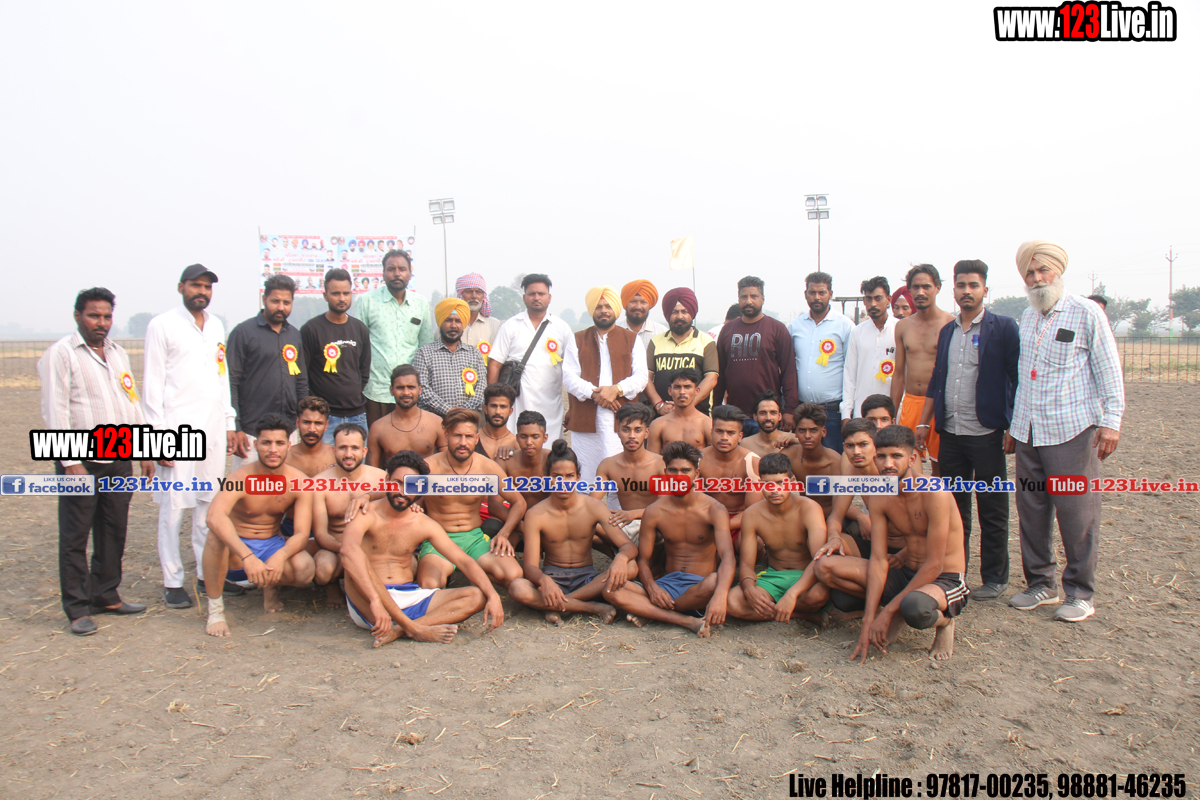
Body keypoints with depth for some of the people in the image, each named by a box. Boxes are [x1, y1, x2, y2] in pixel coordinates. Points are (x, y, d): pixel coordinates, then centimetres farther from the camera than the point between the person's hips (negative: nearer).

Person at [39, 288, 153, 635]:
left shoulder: (118, 353, 16)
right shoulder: (61, 353, -5)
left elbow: (132, 402, 19)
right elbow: (55, 412, -11)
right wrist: (71, 463, -16)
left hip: (120, 459, 6)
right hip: (81, 462, -6)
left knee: (114, 532, 11)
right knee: (75, 537, 0)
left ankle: (107, 595, 23)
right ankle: (77, 609, 8)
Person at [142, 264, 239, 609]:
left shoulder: (217, 326, 16)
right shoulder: (162, 325, -1)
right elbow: (151, 382, -4)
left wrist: (230, 422, 15)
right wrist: (158, 434, -11)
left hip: (214, 427, 5)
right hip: (178, 427, -5)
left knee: (210, 503, 8)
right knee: (173, 506, -3)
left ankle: (208, 572, 17)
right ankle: (172, 582, 4)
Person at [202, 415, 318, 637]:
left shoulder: (299, 482, -12)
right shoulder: (240, 478, -22)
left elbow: (302, 534, -16)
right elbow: (215, 516, -41)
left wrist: (280, 556, -39)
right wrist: (247, 557, -54)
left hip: (272, 545, 2)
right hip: (235, 547, -2)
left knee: (305, 569, -29)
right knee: (217, 535, -36)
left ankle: (271, 586, 9)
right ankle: (215, 609, -18)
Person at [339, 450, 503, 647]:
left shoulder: (424, 525, 6)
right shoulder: (367, 515, -9)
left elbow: (464, 561, 1)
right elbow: (348, 549, -31)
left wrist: (493, 596, -15)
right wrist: (375, 600, -45)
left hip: (409, 599, 4)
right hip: (367, 606, -4)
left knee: (477, 596, -13)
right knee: (358, 562, -33)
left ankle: (398, 630, -30)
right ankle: (414, 629, -29)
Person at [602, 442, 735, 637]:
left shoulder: (714, 510, -9)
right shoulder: (654, 512, 1)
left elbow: (728, 557, -24)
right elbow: (643, 559, 3)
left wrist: (720, 596, -43)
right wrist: (651, 587, -21)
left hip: (699, 586, -2)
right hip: (668, 583, 3)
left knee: (714, 582, -40)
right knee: (611, 590, -21)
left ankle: (650, 613, -17)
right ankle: (686, 620, -28)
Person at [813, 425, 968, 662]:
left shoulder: (934, 493, -23)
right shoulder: (878, 498, -4)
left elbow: (934, 565, -22)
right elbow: (878, 561, -6)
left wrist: (887, 611, -20)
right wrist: (868, 624, -14)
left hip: (946, 580, -6)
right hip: (907, 574, 6)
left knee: (915, 608, -42)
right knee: (825, 566, -10)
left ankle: (944, 620, -3)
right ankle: (898, 610, 6)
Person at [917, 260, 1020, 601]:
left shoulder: (1004, 328, -3)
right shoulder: (947, 331, 13)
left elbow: (1018, 378, -5)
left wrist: (1013, 426, -10)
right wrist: (924, 422, 13)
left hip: (987, 434, -5)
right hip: (950, 433, 5)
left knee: (992, 510, 5)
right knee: (953, 508, 11)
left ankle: (994, 579, 16)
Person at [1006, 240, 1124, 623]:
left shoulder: (1086, 312, -2)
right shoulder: (1027, 318, 14)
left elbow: (1108, 370, -3)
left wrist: (1110, 420, -10)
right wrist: (1014, 425, 19)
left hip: (1072, 431, -5)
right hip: (1028, 433, 5)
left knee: (1076, 513, -2)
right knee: (1031, 510, 8)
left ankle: (1080, 593, 10)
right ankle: (1040, 584, 20)